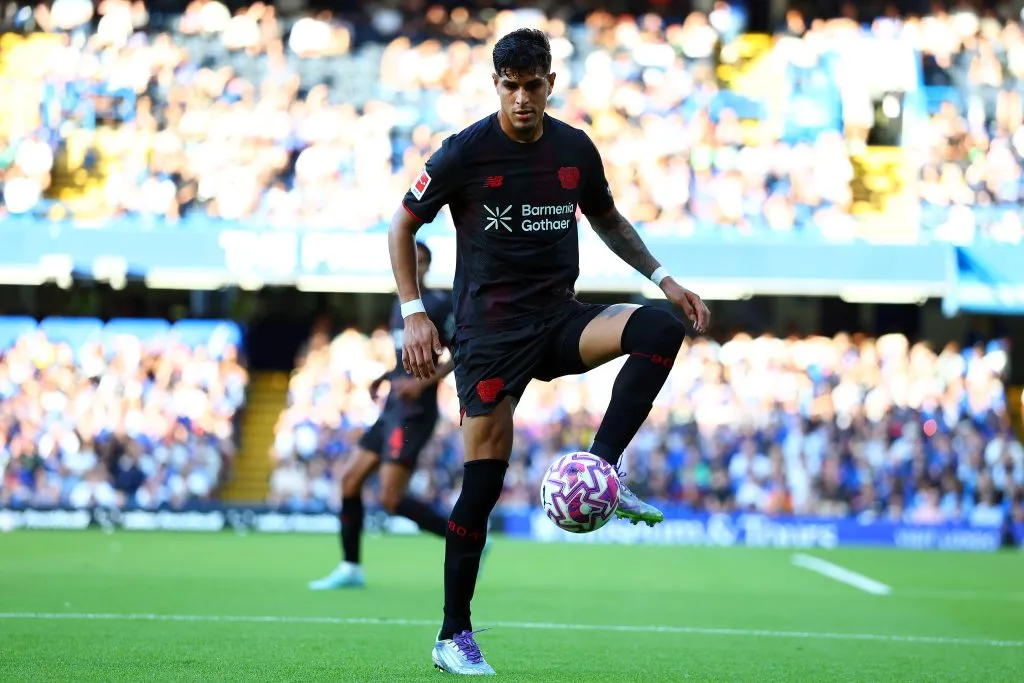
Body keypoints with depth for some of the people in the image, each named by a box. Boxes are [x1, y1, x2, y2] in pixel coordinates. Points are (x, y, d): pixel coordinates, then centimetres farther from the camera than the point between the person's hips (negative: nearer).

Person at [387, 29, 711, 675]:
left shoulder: (576, 149, 5)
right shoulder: (466, 152, -7)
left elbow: (608, 219, 22)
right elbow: (404, 225, 2)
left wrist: (663, 277, 10)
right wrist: (414, 313, -8)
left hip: (560, 319, 4)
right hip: (490, 327, -4)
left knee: (662, 328, -23)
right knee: (484, 478, -8)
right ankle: (454, 637, 2)